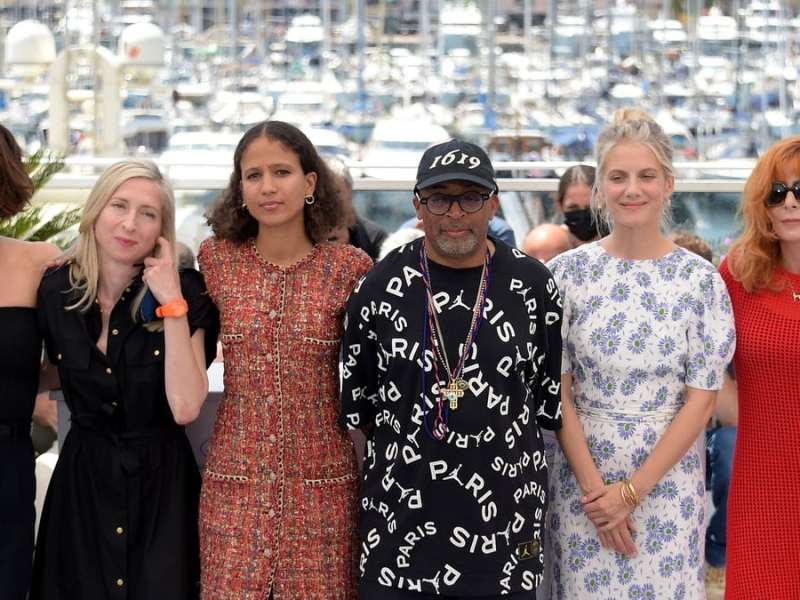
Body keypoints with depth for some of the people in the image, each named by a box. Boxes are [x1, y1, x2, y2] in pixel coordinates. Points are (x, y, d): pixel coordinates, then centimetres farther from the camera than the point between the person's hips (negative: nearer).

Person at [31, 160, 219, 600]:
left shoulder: (187, 292, -11)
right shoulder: (56, 289, -3)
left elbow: (185, 408, -23)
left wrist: (173, 304, -23)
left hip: (160, 478, -2)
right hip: (81, 477, 3)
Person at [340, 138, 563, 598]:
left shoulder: (532, 284, 0)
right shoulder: (382, 285, -1)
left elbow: (552, 398, 8)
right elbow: (357, 404, 8)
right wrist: (400, 456, 9)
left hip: (504, 511, 0)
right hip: (401, 514, 0)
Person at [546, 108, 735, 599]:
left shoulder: (701, 280, -4)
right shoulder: (568, 272, -3)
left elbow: (701, 400, -5)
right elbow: (557, 389, -3)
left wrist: (633, 490, -11)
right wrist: (593, 486, -11)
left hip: (668, 477, 0)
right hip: (583, 473, 1)